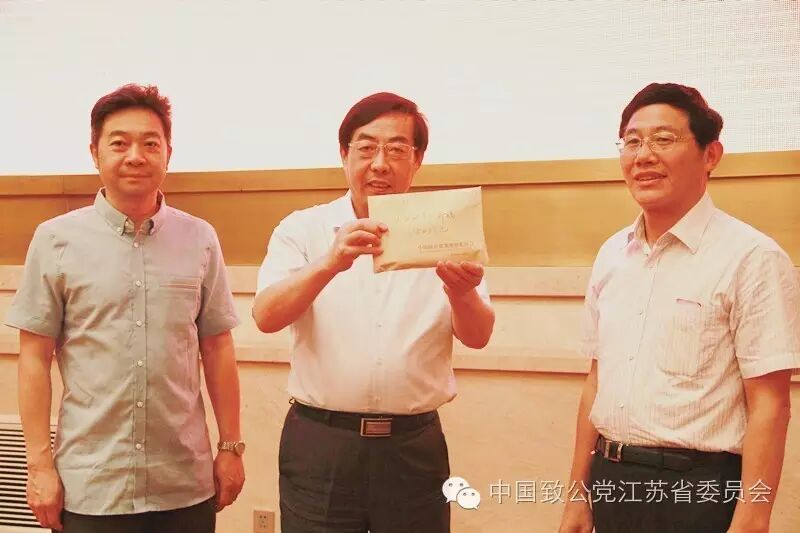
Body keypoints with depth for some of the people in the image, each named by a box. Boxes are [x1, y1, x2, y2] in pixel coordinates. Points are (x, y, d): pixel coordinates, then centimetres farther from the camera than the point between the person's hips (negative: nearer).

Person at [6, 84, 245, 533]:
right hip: (90, 486, -1)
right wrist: (40, 462, -3)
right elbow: (35, 359, 0)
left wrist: (232, 447, 6)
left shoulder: (200, 239, 2)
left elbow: (217, 350, 7)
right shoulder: (56, 239, -2)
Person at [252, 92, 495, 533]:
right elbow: (266, 316, -13)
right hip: (320, 446, -1)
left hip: (414, 447, 1)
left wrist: (462, 293, -27)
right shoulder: (302, 229, 1)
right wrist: (331, 263, -30)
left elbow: (477, 337, -4)